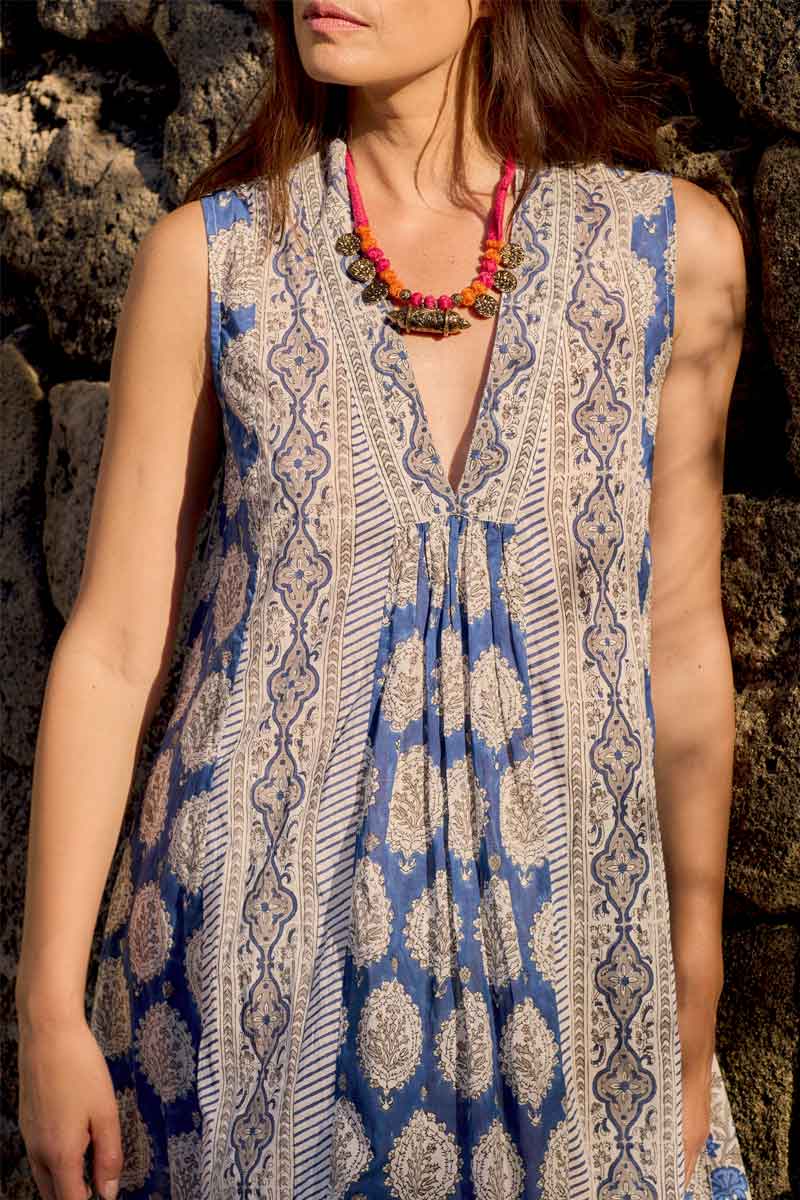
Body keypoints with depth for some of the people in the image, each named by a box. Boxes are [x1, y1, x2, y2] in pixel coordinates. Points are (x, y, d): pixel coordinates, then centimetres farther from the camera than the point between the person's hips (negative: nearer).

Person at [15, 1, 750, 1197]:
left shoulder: (675, 248, -4)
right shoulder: (211, 256, -5)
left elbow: (679, 645, 3)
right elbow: (111, 648, -3)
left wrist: (694, 1028, 9)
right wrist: (49, 1010, -4)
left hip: (548, 942, 1)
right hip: (256, 942, 0)